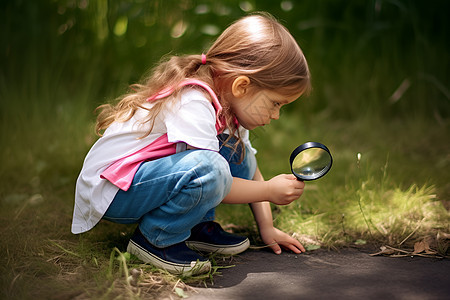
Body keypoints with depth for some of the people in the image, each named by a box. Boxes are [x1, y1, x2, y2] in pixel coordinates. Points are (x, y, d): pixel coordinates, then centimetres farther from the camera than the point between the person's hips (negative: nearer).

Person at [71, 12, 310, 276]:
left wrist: (267, 228, 8)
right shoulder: (192, 103, -26)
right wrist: (269, 190, -14)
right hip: (109, 192, -9)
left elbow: (250, 170, 11)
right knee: (209, 167, -33)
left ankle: (198, 226, 3)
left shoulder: (228, 103, 3)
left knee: (238, 154, 0)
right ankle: (155, 239, -12)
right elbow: (207, 176, -25)